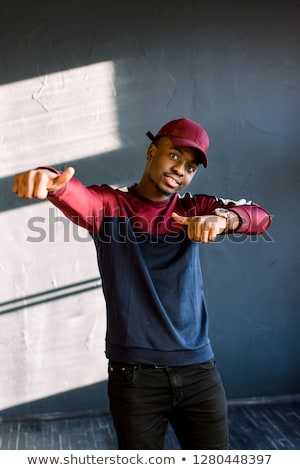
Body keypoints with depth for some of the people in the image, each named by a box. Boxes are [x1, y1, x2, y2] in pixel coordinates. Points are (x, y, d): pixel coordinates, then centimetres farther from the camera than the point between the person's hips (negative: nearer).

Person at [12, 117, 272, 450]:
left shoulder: (194, 210, 7)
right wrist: (49, 179, -45)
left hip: (199, 370, 3)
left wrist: (222, 218, -32)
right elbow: (75, 196, -21)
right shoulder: (107, 206, 1)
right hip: (134, 375, -2)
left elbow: (260, 216, -9)